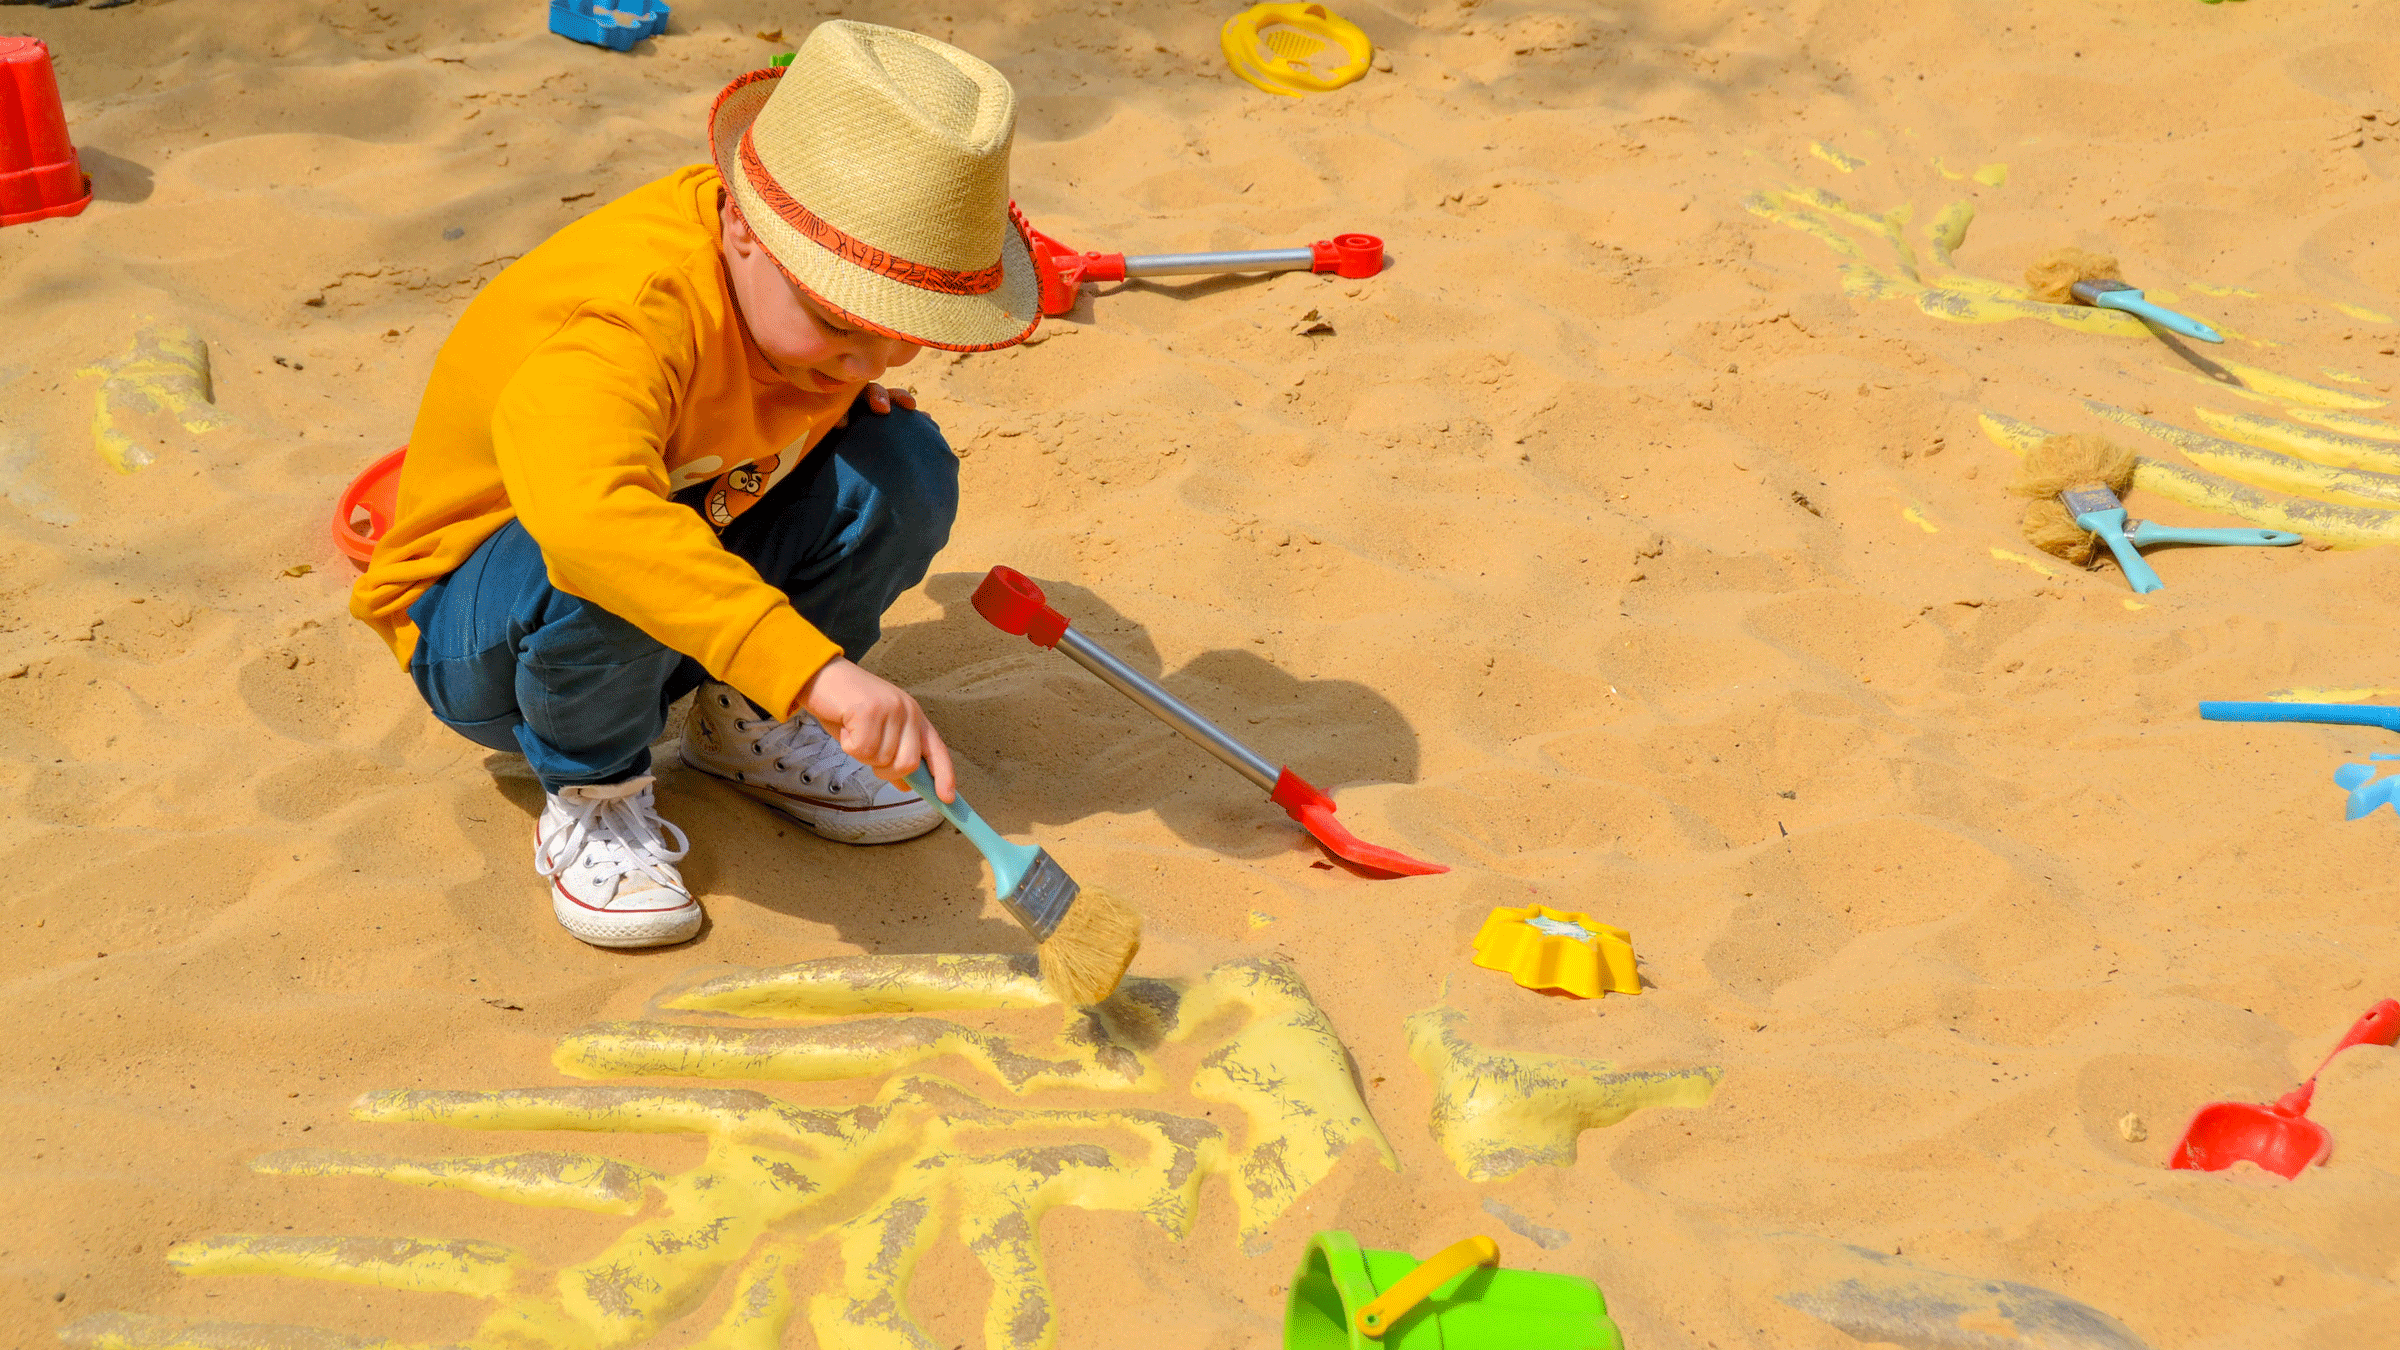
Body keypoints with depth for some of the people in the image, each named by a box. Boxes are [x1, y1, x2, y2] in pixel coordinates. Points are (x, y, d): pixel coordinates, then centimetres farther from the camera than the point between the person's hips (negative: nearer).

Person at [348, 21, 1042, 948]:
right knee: (602, 572, -42)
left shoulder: (821, 283, -12)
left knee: (905, 466, -14)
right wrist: (813, 669, -65)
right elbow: (584, 506, -61)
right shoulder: (634, 316, -38)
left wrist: (848, 384, -7)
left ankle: (744, 724, 8)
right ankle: (593, 801, -10)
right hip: (475, 628, -7)